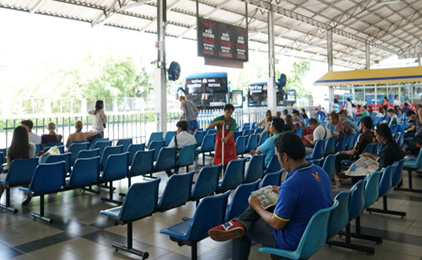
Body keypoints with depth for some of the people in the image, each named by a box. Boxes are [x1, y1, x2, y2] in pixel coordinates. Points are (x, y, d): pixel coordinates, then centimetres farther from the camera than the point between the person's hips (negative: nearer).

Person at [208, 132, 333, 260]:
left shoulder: (291, 185, -33)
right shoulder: (320, 171, -6)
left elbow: (277, 224, -22)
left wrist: (257, 207, -6)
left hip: (293, 241, -8)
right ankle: (239, 224, -6)